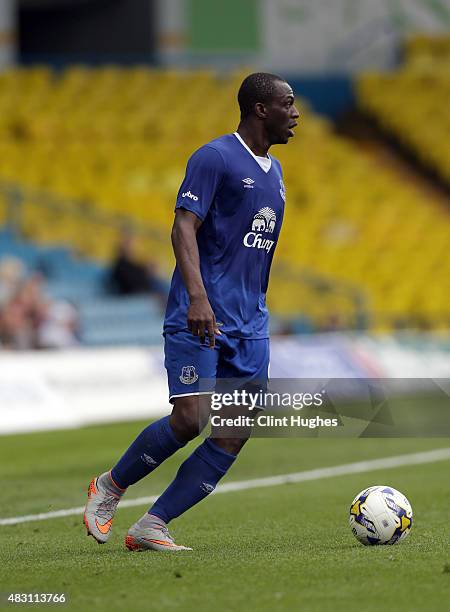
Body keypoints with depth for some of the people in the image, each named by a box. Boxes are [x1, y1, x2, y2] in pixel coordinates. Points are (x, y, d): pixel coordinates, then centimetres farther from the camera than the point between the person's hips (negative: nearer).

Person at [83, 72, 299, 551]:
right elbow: (184, 227, -16)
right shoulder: (215, 158, -7)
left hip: (249, 325, 8)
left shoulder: (273, 171, 19)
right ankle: (109, 487, 8)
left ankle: (150, 527, -2)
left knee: (237, 432, -5)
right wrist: (197, 295, -29)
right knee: (188, 419, -17)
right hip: (199, 316, -8)